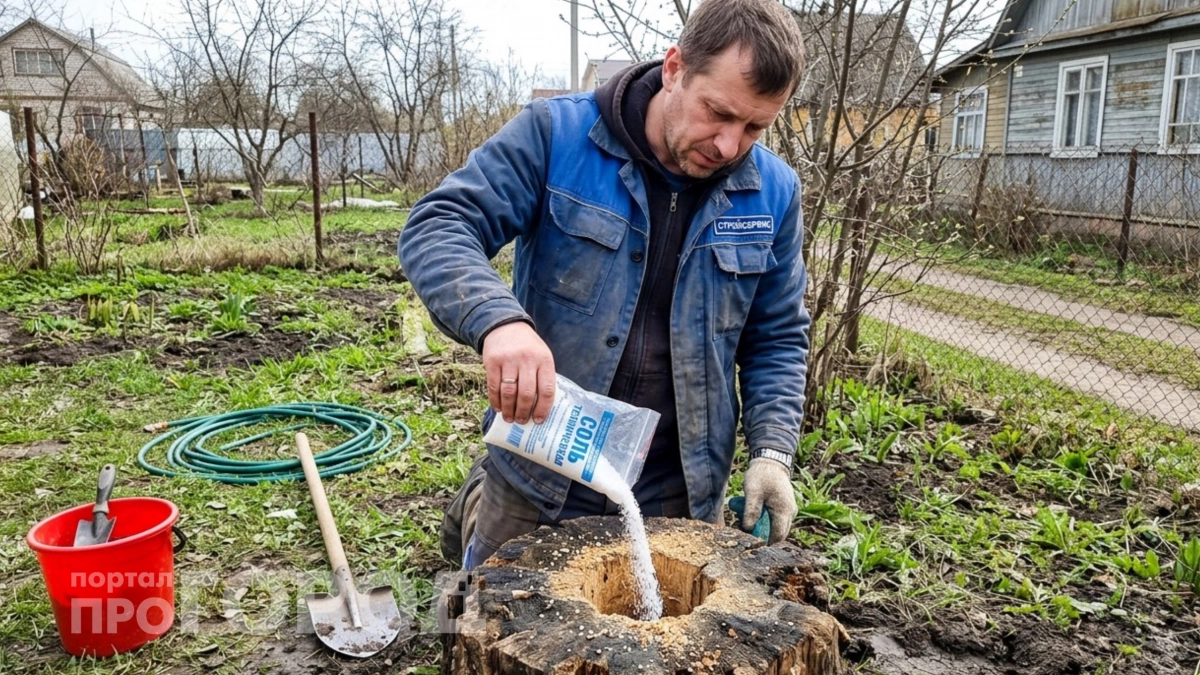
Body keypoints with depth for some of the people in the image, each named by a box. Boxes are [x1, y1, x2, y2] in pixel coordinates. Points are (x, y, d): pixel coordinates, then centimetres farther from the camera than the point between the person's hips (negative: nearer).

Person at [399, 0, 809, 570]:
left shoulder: (772, 193, -3)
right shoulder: (556, 134, -13)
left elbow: (777, 339, 7)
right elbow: (436, 228, -19)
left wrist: (772, 451, -5)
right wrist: (499, 319, -39)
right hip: (537, 481, -2)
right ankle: (479, 505, 47)